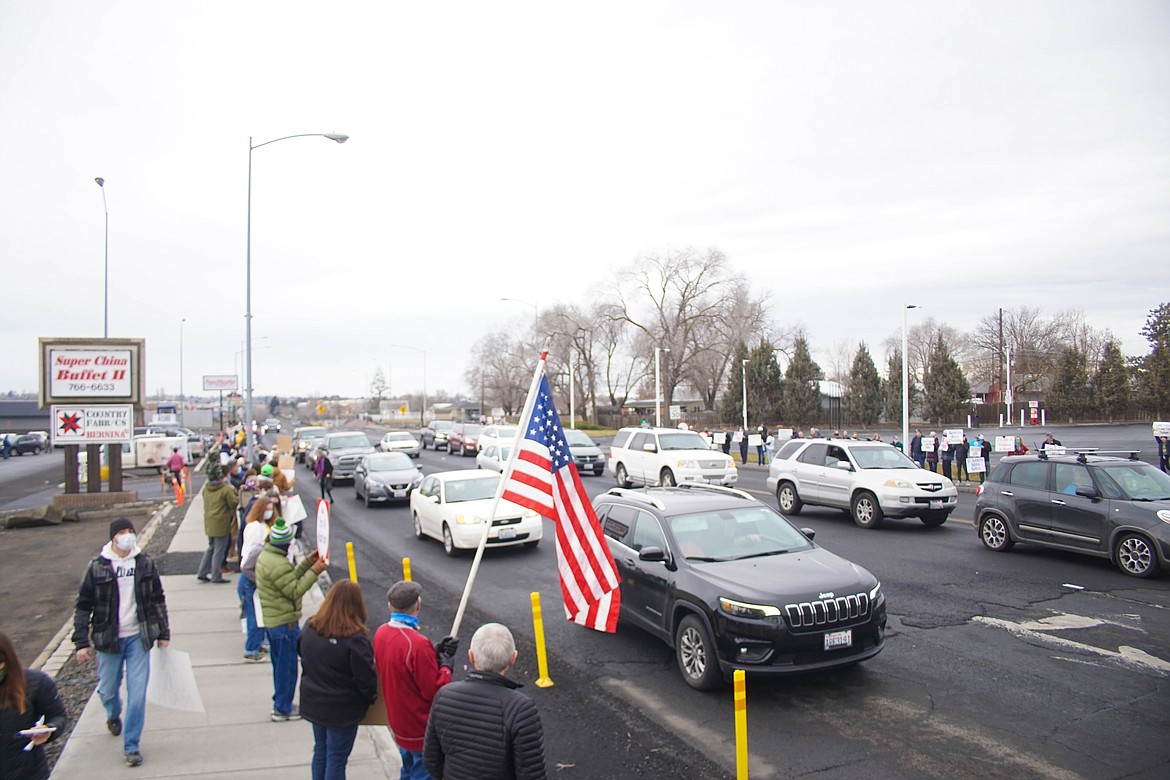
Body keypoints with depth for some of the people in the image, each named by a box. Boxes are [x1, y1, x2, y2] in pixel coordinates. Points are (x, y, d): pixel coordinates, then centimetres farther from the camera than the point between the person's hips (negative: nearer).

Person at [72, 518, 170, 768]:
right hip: (108, 639, 0)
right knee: (108, 690, 16)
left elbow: (158, 600, 7)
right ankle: (113, 716, 51)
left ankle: (131, 745, 12)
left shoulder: (146, 563, -2)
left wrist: (164, 633, 8)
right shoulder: (97, 567, -6)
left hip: (138, 637, 0)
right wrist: (82, 642, -4)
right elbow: (83, 606, -1)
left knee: (137, 693, -3)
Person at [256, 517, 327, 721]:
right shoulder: (278, 564, -26)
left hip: (271, 619, 10)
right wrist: (314, 571, -23)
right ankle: (283, 709, 14)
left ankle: (281, 703, 33)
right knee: (287, 666, 4)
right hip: (285, 622, -10)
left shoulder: (265, 556, 7)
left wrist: (307, 563, 4)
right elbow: (295, 591, -24)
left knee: (280, 664, 21)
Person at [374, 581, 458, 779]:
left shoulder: (381, 633, -6)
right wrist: (446, 667, -7)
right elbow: (434, 690, -24)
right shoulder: (417, 644, -32)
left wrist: (435, 652, -3)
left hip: (399, 724, 8)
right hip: (422, 731, -8)